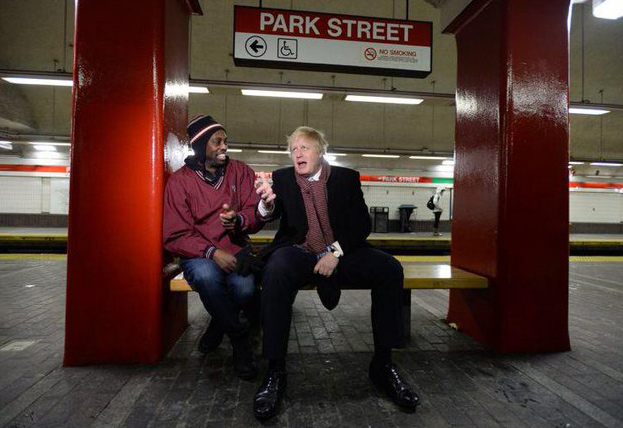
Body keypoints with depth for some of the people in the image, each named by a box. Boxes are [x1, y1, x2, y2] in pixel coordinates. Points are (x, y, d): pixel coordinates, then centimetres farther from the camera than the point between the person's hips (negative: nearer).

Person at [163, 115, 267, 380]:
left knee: (244, 287, -28)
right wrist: (213, 252, -22)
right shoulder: (179, 181, -2)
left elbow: (257, 215, 0)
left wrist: (239, 219, -24)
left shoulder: (240, 172, 5)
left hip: (236, 250, 2)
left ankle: (217, 326, 9)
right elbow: (176, 235, -7)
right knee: (206, 275, -35)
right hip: (199, 255, -1)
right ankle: (239, 337, -10)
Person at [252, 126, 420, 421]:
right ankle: (275, 371, -22)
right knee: (276, 272, -34)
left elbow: (361, 224, 2)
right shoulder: (282, 178, 10)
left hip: (342, 252, 2)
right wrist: (267, 204, -30)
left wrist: (335, 252, -13)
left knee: (390, 269, -23)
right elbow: (270, 215, -6)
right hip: (299, 252, -1)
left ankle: (382, 363, -9)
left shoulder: (347, 178, 9)